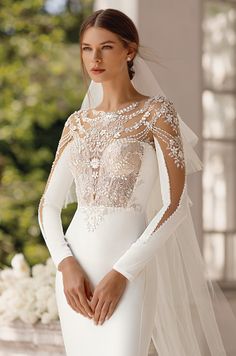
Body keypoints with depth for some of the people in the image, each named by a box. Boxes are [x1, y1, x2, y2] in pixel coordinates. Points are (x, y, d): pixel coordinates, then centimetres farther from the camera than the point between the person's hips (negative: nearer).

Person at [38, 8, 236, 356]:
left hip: (127, 275, -5)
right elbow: (49, 203, 11)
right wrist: (66, 265, -7)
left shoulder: (156, 112, -3)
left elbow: (175, 204, -10)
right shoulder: (77, 123, 12)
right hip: (76, 269, 5)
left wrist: (121, 273, -16)